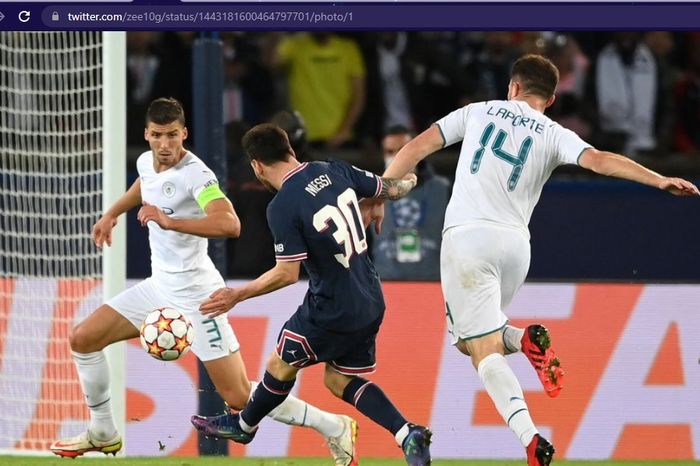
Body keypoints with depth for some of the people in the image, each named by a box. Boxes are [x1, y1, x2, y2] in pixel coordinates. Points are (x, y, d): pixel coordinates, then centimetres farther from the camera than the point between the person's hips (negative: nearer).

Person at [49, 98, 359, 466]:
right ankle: (103, 434, 23)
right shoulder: (146, 162, 3)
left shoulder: (195, 174, -22)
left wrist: (170, 222, -42)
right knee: (82, 339, 6)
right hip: (159, 284, 8)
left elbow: (229, 224, -39)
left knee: (240, 398, -10)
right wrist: (111, 215, 34)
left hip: (193, 293, -8)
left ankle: (335, 428, 4)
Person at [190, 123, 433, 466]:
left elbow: (288, 273, -22)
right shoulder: (335, 171, -2)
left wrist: (237, 295, -11)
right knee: (338, 379, 19)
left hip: (332, 311, -7)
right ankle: (408, 435, 3)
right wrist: (406, 181, 34)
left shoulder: (282, 207, -21)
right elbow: (393, 188, 9)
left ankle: (244, 425, 42)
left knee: (281, 366, 18)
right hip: (371, 303, 7)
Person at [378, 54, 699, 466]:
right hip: (514, 243, 3)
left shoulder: (479, 112, 12)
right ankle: (524, 340, -8)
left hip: (467, 234, -2)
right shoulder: (554, 135, 10)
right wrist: (660, 181, -14)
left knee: (483, 350, -6)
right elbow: (600, 161, -7)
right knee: (472, 336, 25)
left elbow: (418, 147, 7)